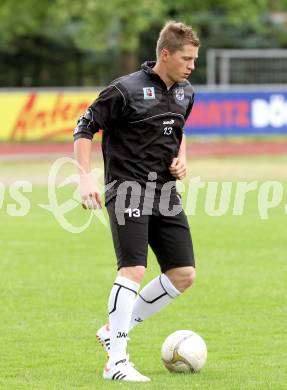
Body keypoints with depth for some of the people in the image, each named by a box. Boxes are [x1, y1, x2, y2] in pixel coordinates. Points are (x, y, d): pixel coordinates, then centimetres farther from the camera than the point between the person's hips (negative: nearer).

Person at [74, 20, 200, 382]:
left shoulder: (185, 93, 11)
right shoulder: (126, 90, -11)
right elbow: (84, 129, -6)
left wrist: (181, 159, 9)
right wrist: (86, 180, -16)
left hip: (165, 191, 8)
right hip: (128, 190, -8)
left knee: (184, 274, 3)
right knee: (133, 269, -20)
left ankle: (115, 330, 16)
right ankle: (116, 362, -17)